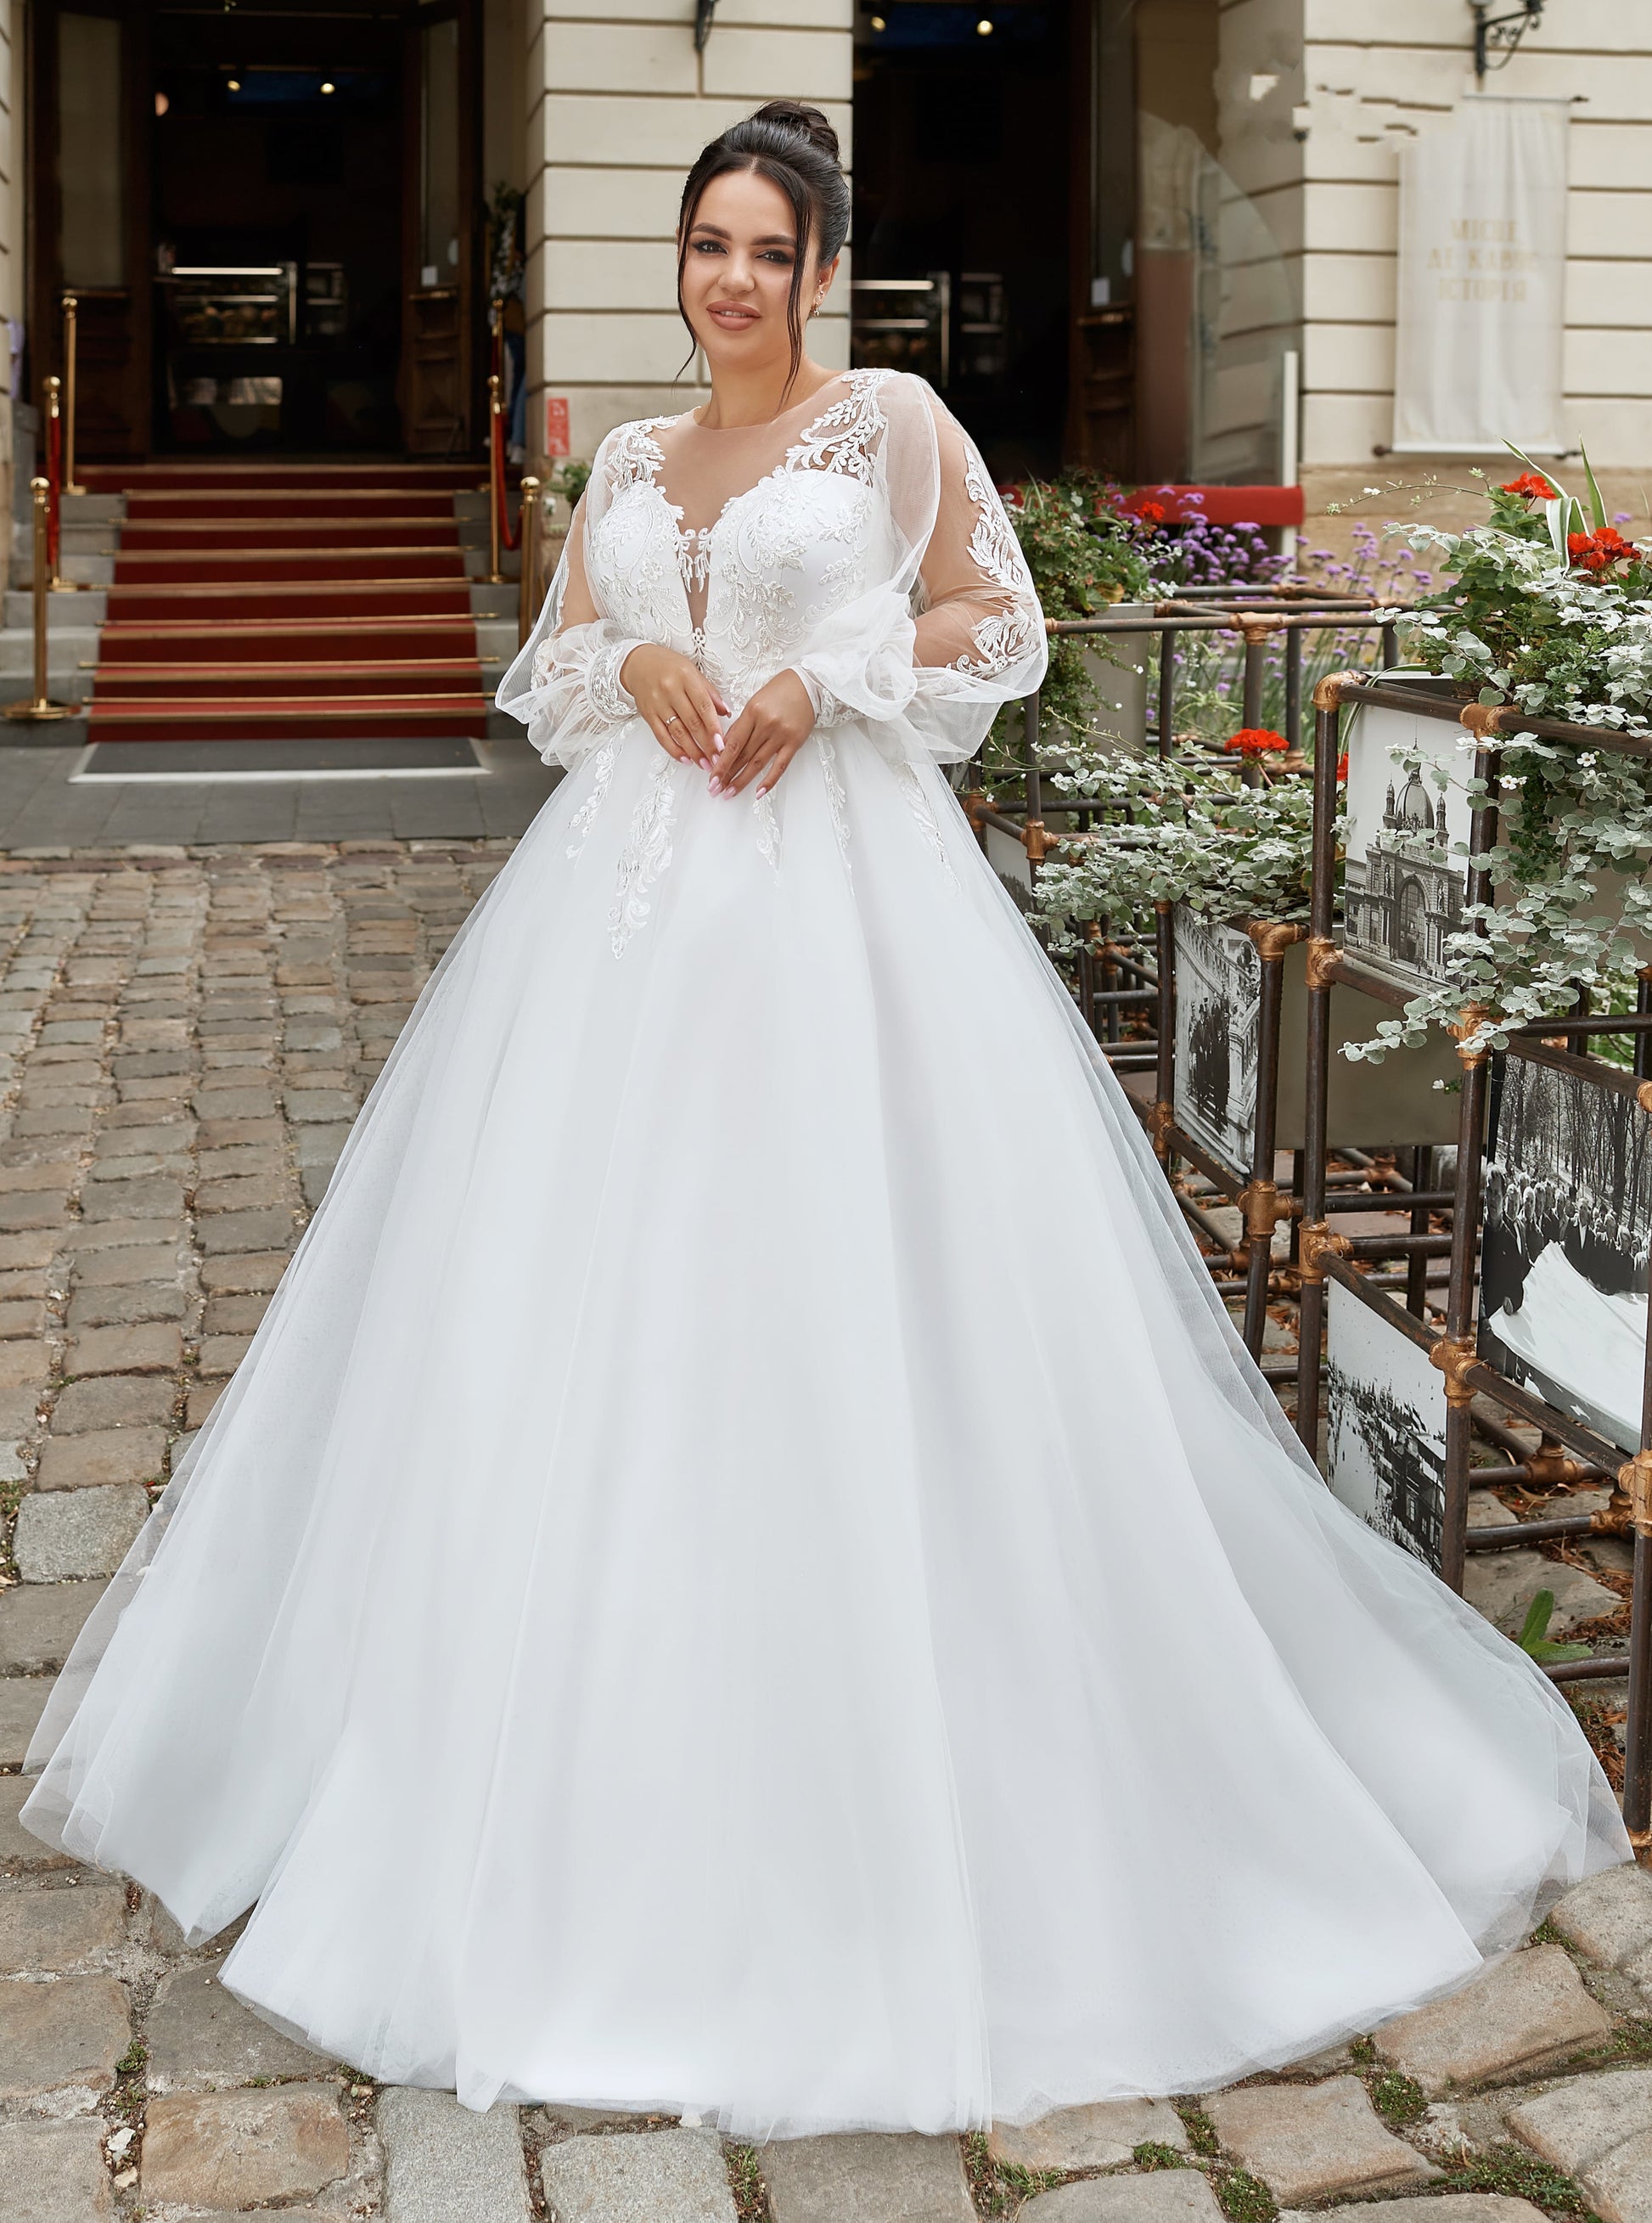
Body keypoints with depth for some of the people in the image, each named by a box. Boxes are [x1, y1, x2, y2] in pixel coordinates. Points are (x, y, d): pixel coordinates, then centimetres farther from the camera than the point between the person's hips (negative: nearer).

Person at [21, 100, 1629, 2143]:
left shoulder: (893, 422, 5)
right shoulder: (629, 461, 18)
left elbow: (998, 624, 5)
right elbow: (549, 656, 20)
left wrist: (823, 678, -9)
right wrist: (633, 670, -3)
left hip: (835, 884, -5)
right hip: (627, 896, 5)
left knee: (833, 1276, -7)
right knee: (588, 1298, 3)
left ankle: (879, 1756, 6)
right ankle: (584, 1716, 17)